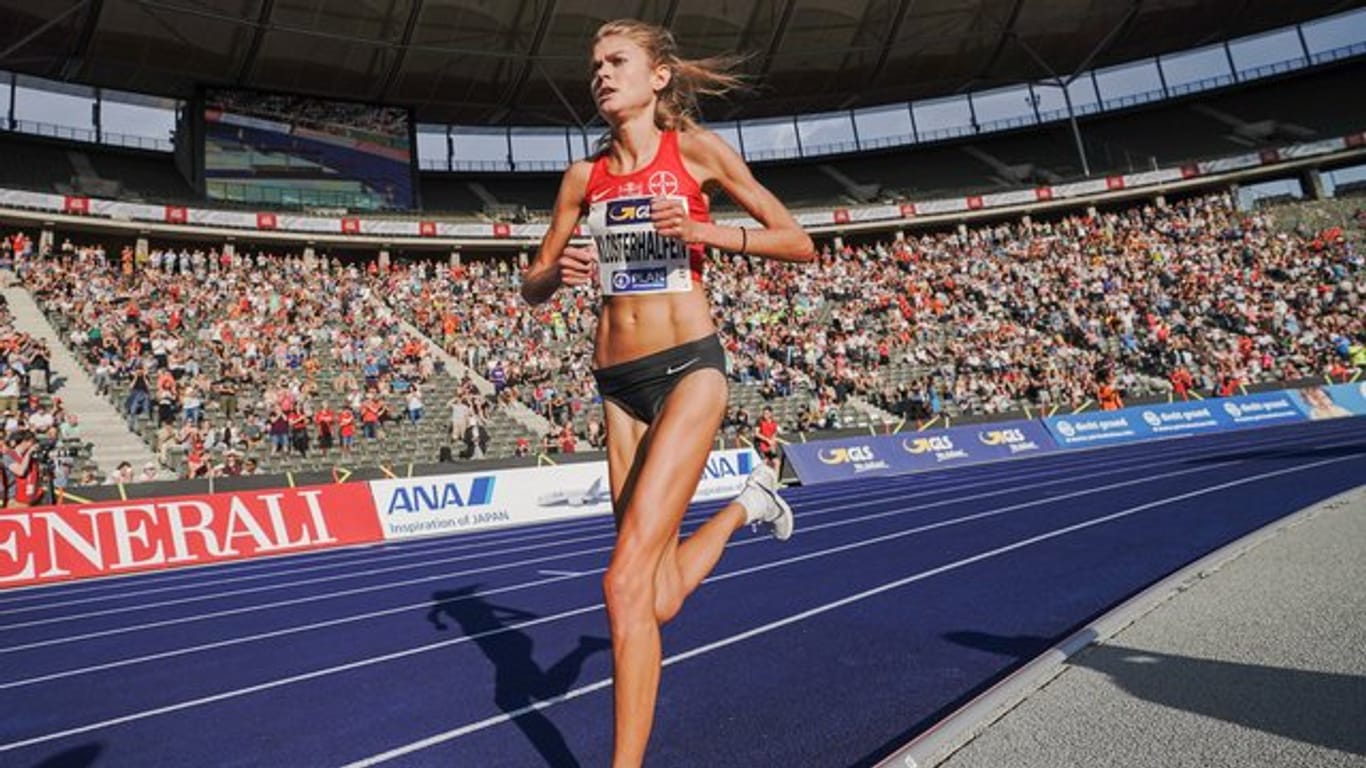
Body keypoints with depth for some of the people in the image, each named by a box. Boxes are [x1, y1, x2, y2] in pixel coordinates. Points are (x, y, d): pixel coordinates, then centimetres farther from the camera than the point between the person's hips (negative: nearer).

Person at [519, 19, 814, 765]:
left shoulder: (695, 149, 0)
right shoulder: (582, 176, 10)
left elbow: (800, 243, -1)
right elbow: (532, 289, 15)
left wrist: (705, 231, -16)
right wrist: (556, 273, -8)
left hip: (687, 368, -5)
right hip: (618, 382, 5)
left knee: (627, 583, -16)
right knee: (659, 600, 11)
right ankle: (746, 503, 39)